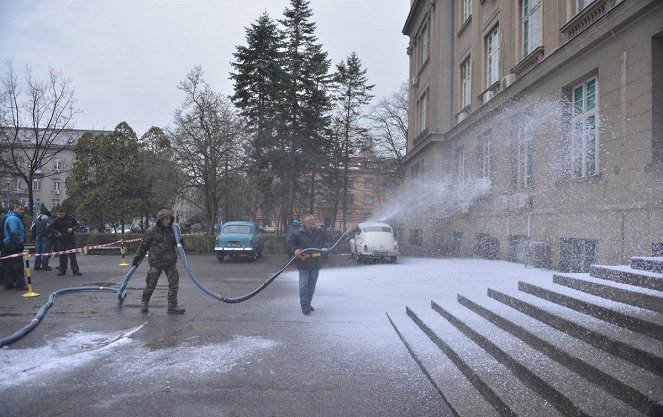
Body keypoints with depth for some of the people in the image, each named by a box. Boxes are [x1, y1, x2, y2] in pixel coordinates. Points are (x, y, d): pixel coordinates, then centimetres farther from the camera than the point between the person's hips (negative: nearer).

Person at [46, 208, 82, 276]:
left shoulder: (70, 218, -1)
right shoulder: (55, 220, -3)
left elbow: (77, 224, 8)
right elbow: (48, 228, -3)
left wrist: (72, 228, -11)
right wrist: (56, 232, -14)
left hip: (71, 240, 0)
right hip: (61, 240, 0)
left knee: (73, 255, 0)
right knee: (62, 256, 3)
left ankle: (75, 270, 2)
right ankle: (62, 270, 14)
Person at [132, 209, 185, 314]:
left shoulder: (171, 230, 5)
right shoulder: (151, 230, -8)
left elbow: (175, 243, 19)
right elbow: (143, 245, 0)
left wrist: (179, 242, -4)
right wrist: (137, 258, 5)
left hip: (170, 261, 4)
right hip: (156, 262, -4)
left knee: (174, 283, -1)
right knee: (151, 284, 6)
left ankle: (172, 306, 6)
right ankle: (144, 302, 30)